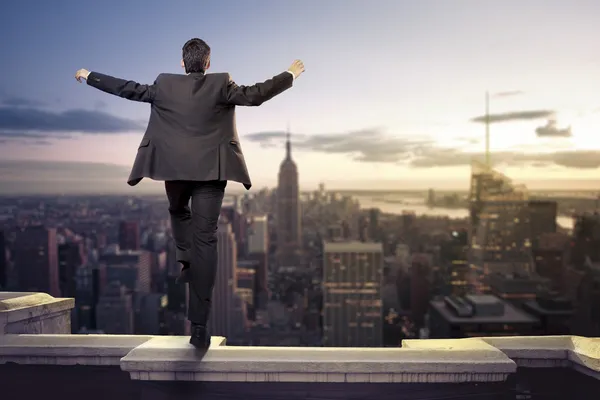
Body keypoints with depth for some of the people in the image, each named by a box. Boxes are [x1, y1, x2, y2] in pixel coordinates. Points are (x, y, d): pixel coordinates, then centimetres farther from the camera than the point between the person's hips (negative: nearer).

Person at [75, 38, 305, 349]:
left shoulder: (164, 85, 3)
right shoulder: (221, 85, -3)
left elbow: (127, 89, 10)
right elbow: (255, 95, -1)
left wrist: (89, 77, 24)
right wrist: (289, 75, 12)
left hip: (174, 168, 2)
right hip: (210, 170, -1)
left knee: (179, 213, 36)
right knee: (205, 238, -2)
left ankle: (186, 261, 13)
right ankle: (199, 324, -4)